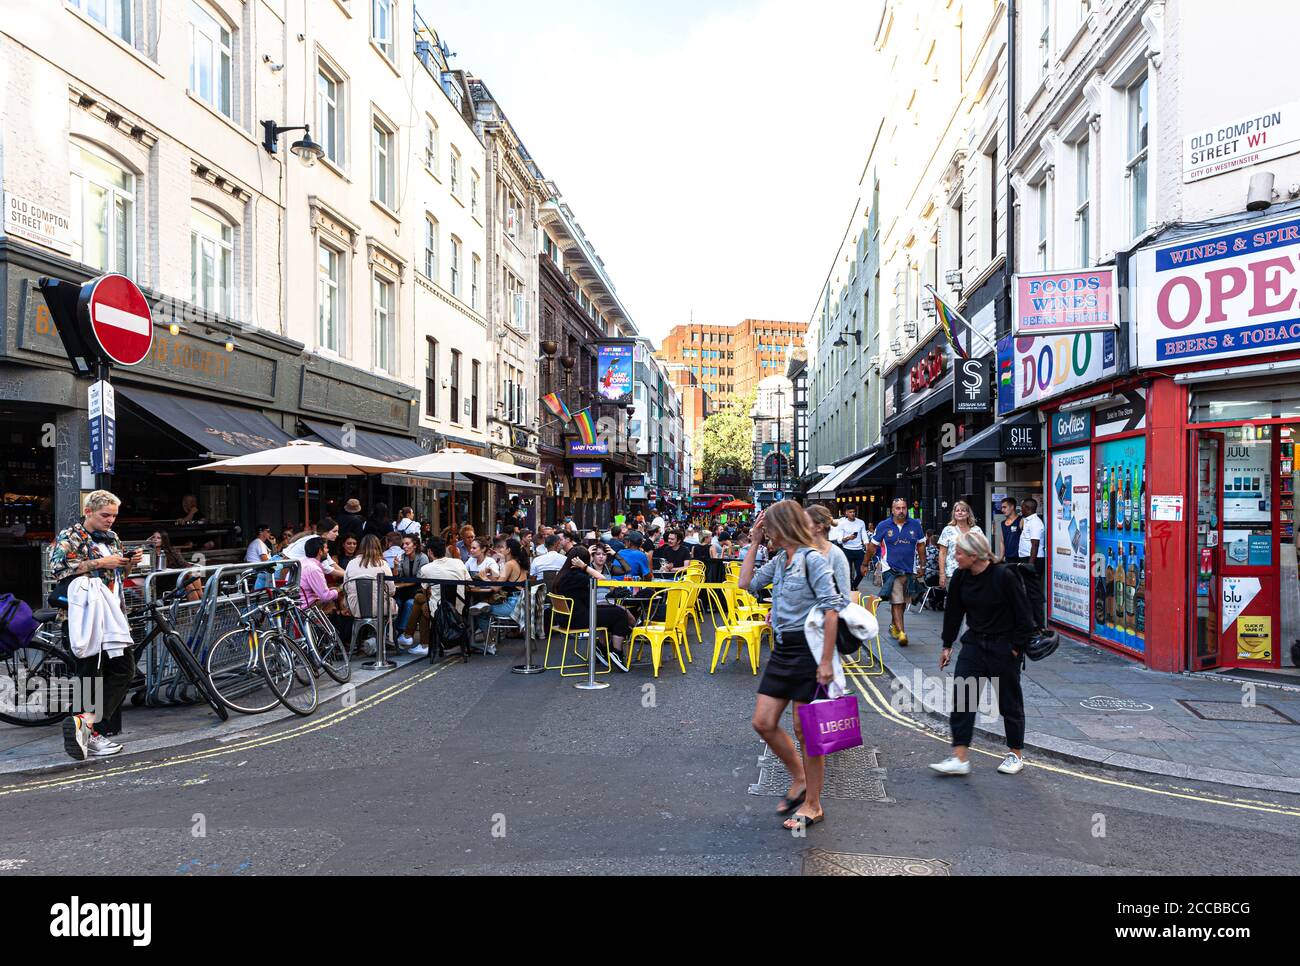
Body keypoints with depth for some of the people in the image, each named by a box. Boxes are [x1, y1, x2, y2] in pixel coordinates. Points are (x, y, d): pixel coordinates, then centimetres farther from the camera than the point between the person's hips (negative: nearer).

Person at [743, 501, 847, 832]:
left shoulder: (812, 559, -13)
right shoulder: (779, 560, 11)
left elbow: (832, 609, -18)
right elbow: (747, 583, 16)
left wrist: (826, 661, -21)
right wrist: (754, 542, 10)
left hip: (808, 649, -8)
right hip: (782, 650, 8)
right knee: (763, 723, 8)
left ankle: (812, 804, 18)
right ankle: (799, 780, 29)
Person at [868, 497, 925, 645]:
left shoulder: (915, 525, 4)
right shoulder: (883, 526, -2)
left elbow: (921, 545, 13)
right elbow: (873, 546, 6)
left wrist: (922, 565, 10)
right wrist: (865, 564, 10)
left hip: (910, 570, 3)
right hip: (891, 569, -3)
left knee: (903, 602, 14)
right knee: (896, 602, -11)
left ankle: (894, 625, 35)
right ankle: (901, 633, -14)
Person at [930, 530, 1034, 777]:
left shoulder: (1004, 576, -20)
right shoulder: (961, 577, -3)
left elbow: (1024, 615, -12)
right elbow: (953, 611, 9)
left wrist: (1016, 646, -10)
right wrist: (947, 645, 12)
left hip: (1003, 646, -5)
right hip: (974, 644, 5)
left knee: (1009, 701, 10)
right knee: (962, 698, -3)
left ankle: (1016, 754, 28)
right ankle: (960, 758, 0)